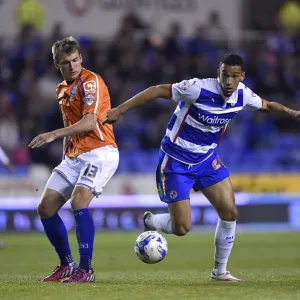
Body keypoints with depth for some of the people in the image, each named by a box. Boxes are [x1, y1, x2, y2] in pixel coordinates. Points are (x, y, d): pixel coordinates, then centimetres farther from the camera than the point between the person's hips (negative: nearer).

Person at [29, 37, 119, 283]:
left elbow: (89, 122, -23)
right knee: (45, 207, 2)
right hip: (74, 156, 9)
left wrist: (54, 135, -30)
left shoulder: (91, 81, -12)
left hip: (99, 152, -9)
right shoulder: (62, 90, 15)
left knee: (79, 201, -28)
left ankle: (86, 269, -21)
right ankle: (67, 265, 16)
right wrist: (66, 155, 17)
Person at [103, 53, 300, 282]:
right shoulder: (200, 88, -28)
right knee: (182, 227, -7)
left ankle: (220, 271, 14)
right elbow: (157, 91, -23)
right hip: (176, 161, -6)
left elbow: (267, 106, 13)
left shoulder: (243, 95, -8)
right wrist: (119, 111, -25)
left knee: (230, 213, -4)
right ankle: (149, 222, 27)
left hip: (207, 159, 6)